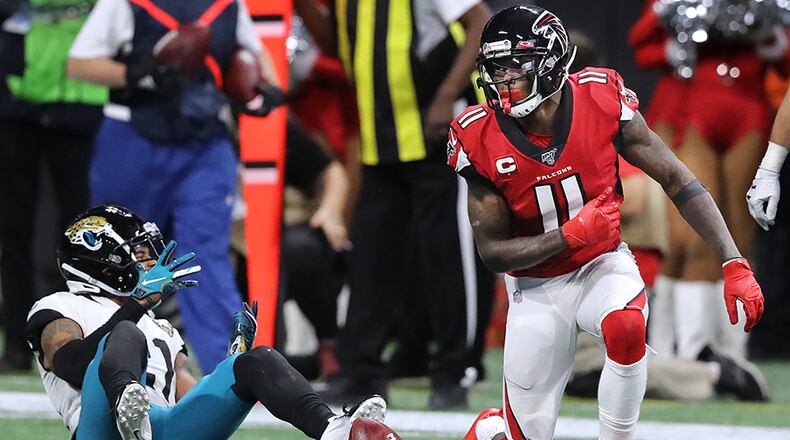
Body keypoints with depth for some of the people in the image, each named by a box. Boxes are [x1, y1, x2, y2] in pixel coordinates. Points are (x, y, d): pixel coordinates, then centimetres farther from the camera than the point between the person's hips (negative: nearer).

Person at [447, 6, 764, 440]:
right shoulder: (481, 142, -17)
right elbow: (493, 251, -12)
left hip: (603, 265, -1)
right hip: (536, 287, 1)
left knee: (625, 328, -36)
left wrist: (734, 264, -19)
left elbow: (677, 180, -12)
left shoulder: (601, 103, -19)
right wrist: (571, 235, -28)